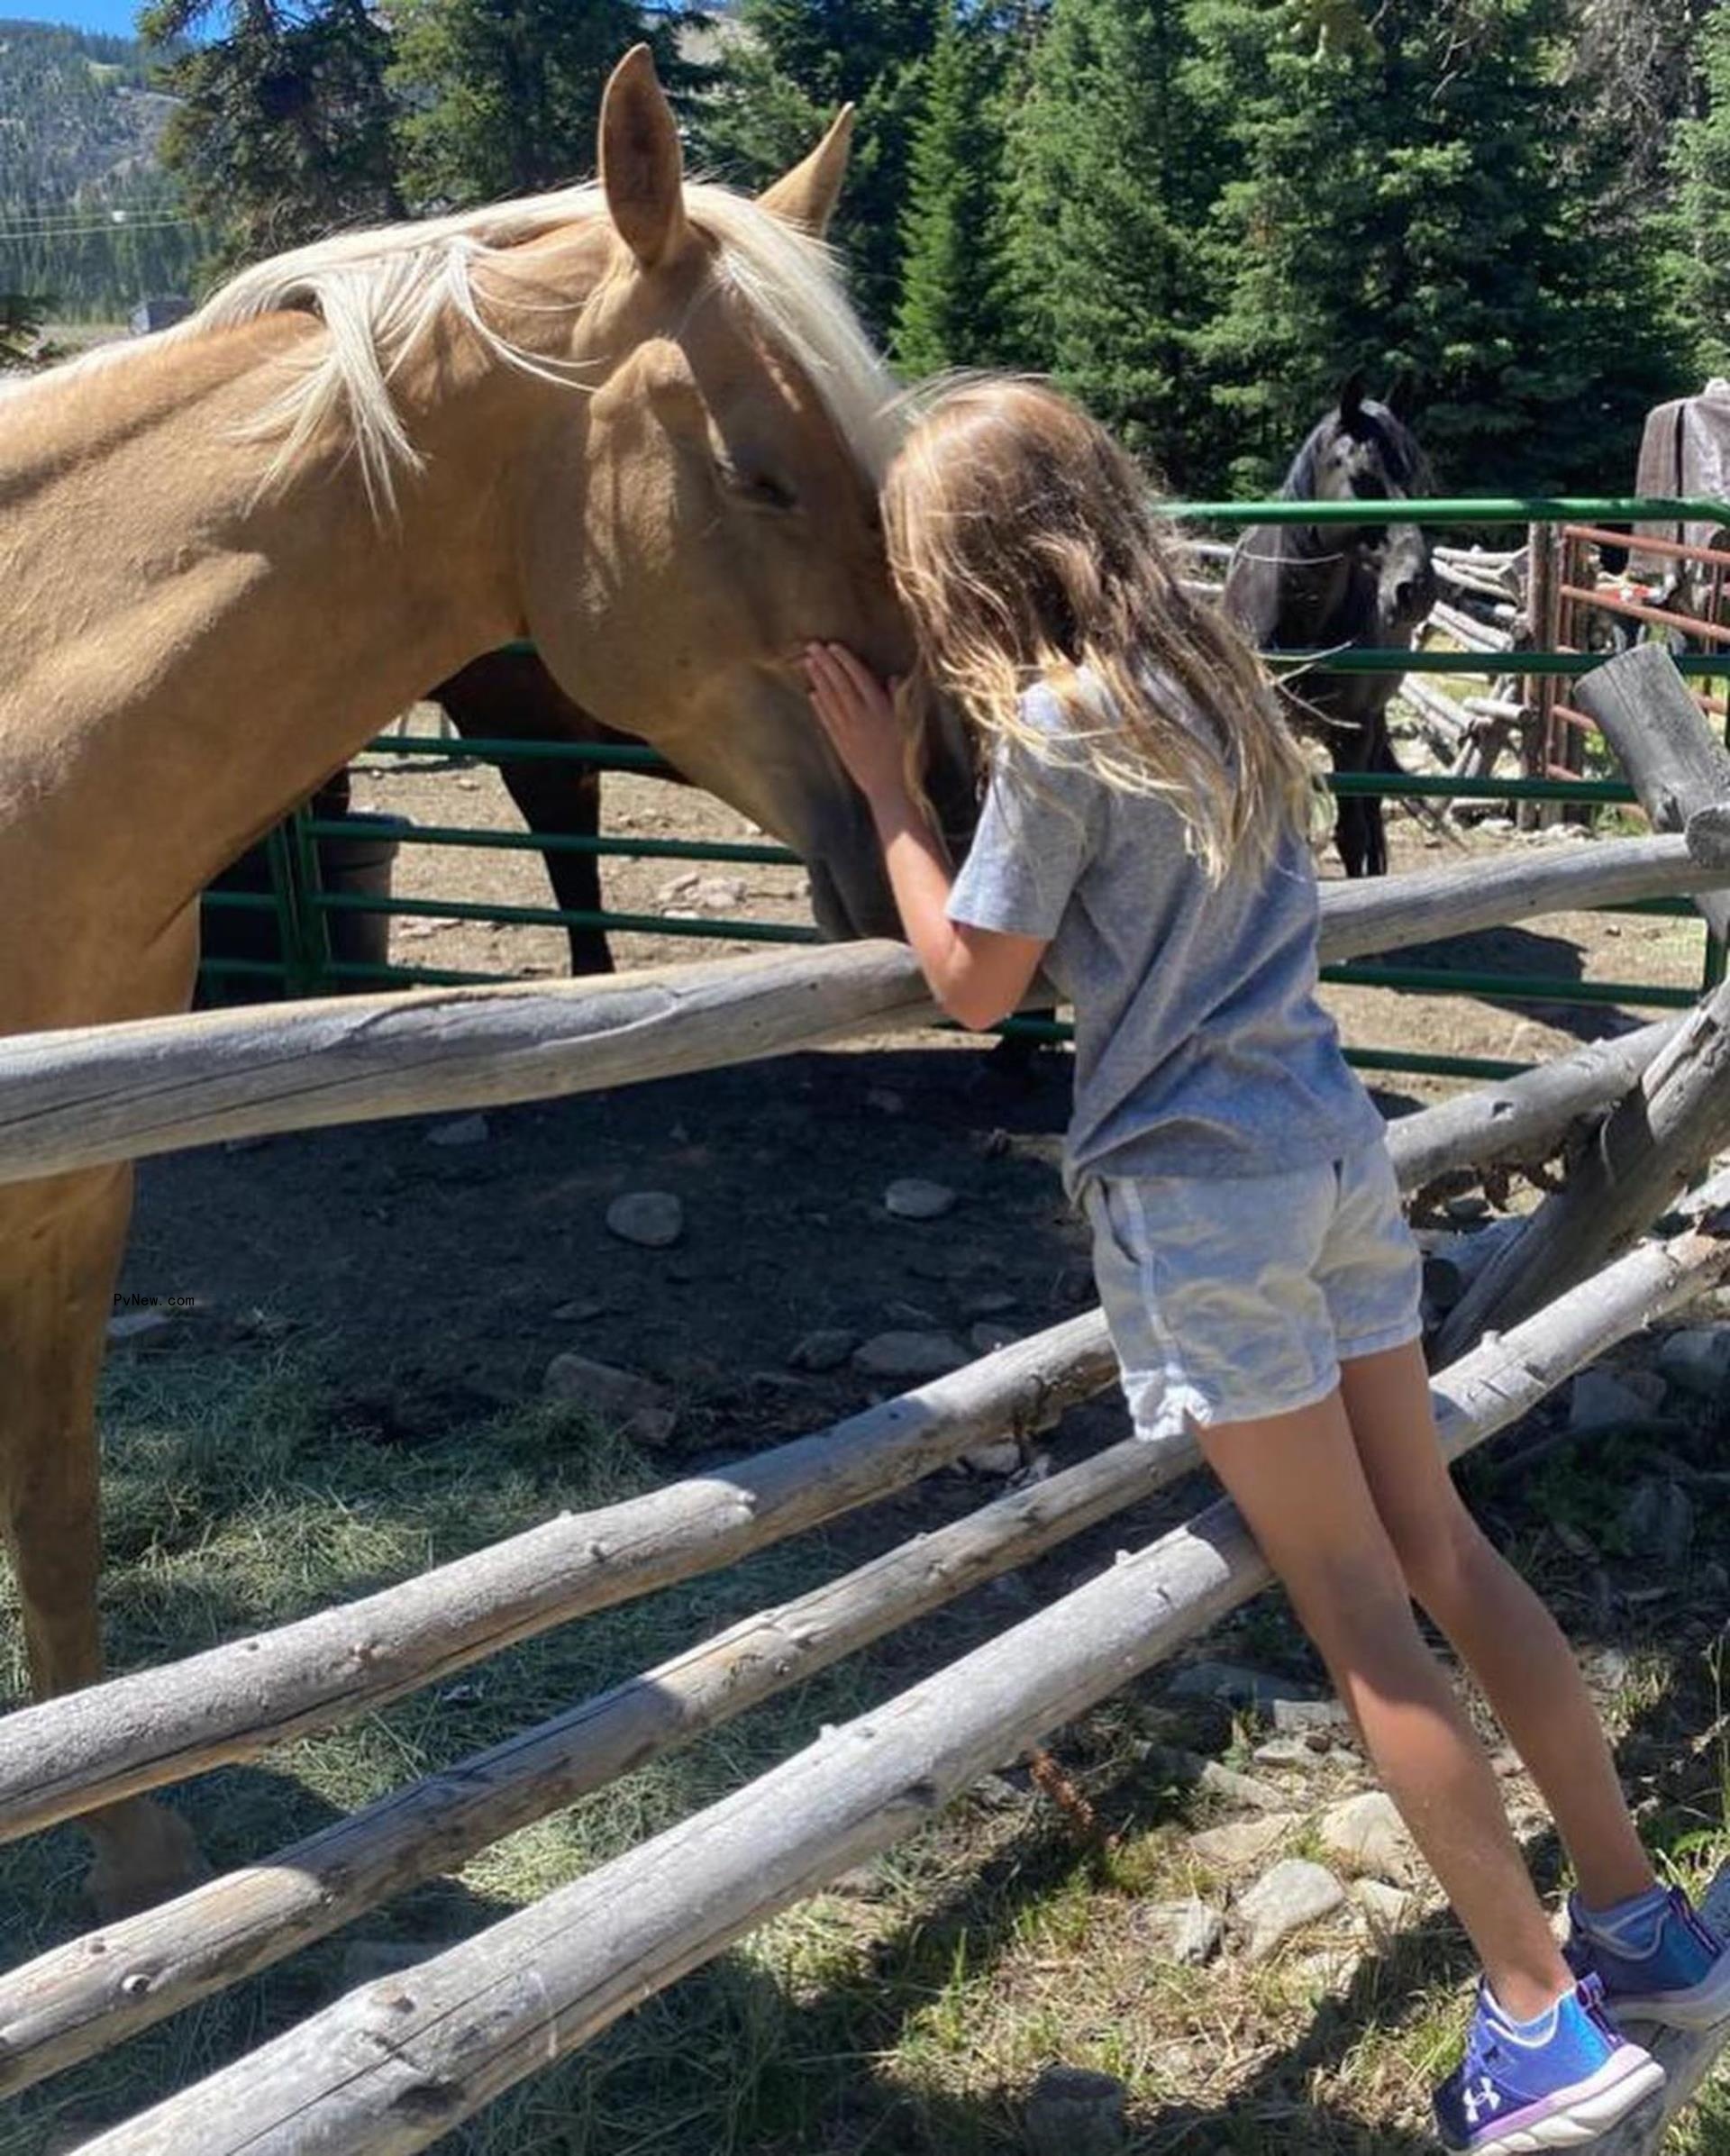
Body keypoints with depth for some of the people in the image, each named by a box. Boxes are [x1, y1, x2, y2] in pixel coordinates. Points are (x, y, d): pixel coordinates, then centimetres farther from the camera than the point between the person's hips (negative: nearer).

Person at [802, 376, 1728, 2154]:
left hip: (1201, 1195, -7)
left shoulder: (1051, 729, -15)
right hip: (1331, 1144, 8)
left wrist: (883, 781, 0)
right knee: (1438, 1545, 15)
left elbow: (974, 985, -7)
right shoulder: (1207, 676, 9)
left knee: (1354, 1603, 2)